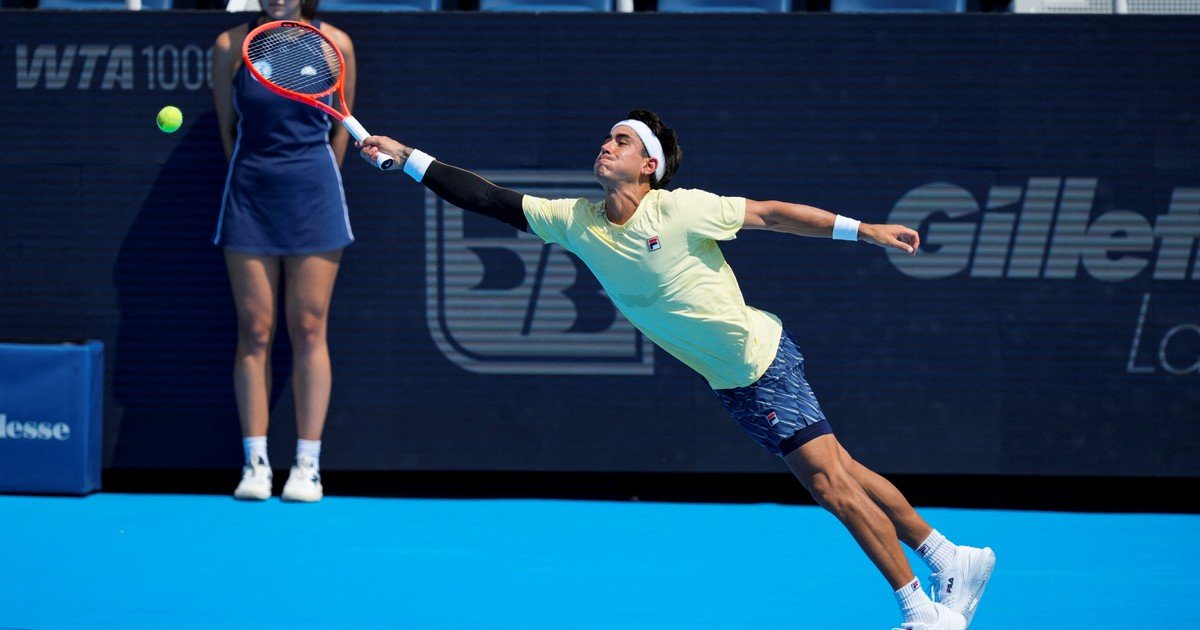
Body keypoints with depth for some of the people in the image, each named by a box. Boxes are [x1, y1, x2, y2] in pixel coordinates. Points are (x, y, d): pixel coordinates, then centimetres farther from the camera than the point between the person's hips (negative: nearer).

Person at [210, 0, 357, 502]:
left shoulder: (335, 45, -1)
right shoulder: (230, 46, 0)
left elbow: (340, 128, 8)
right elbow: (227, 127, 8)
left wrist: (316, 187, 11)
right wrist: (255, 182, 10)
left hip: (313, 197, -1)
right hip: (249, 200, 1)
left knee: (308, 331, -1)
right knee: (254, 331, 0)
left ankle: (308, 465, 1)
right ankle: (255, 462, 3)